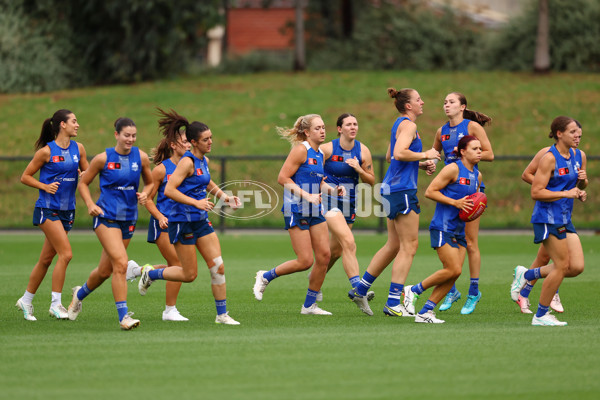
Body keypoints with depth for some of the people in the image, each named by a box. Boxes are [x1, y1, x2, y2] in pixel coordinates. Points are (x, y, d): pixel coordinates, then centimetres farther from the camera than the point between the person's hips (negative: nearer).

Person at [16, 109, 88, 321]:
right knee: (66, 254, -16)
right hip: (48, 208, -6)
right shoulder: (46, 151, -8)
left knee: (46, 259, 10)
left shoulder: (78, 149, 7)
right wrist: (45, 186, -15)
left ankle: (26, 300, 24)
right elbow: (25, 177, -1)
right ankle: (56, 304, -11)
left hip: (67, 210, 6)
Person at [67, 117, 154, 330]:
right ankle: (123, 316, -19)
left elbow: (150, 182, 18)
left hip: (129, 219, 5)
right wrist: (90, 204, -10)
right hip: (106, 217, -5)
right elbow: (83, 183, 5)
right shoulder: (103, 158, -6)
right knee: (121, 263, -21)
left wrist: (145, 194, -3)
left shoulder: (141, 157, 3)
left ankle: (80, 293, 43)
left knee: (105, 270, 13)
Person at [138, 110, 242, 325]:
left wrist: (224, 196, 15)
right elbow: (169, 190, -24)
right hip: (183, 221, -8)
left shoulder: (204, 161, 9)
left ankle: (222, 314, 6)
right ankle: (150, 273, 23)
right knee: (189, 275, 0)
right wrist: (195, 202, -28)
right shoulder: (187, 162, -17)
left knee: (218, 267, -1)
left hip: (201, 220, 8)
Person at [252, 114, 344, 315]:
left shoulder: (319, 154, 13)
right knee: (305, 261, -9)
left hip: (315, 211, 8)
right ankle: (265, 277, 14)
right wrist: (306, 196, -20)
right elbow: (283, 178, -16)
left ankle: (309, 305, 10)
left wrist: (332, 190, 6)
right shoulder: (301, 150, -12)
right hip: (297, 210, -8)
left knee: (324, 255, 0)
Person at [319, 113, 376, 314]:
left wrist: (359, 170, -13)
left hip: (349, 203, 5)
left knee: (335, 250, 14)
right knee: (348, 242, -22)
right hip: (330, 200, -5)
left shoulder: (363, 151, 1)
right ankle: (356, 287, -28)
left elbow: (371, 180, 4)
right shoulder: (327, 149, -10)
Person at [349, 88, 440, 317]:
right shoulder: (408, 125, -12)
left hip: (392, 189, 10)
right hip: (402, 190, -10)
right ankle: (393, 303, -8)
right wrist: (425, 155, -14)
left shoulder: (400, 124, 18)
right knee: (409, 246, -7)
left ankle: (361, 289, 20)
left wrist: (420, 165, 19)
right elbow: (399, 153, -26)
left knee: (394, 245, 16)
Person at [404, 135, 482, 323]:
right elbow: (430, 191, -13)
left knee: (454, 273, -1)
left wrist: (475, 207, 7)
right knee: (453, 270, -14)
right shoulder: (453, 169, -11)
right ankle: (414, 290, 4)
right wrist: (455, 203, -19)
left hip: (459, 229, 8)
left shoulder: (477, 175, 13)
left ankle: (425, 312, 5)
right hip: (442, 228, -8)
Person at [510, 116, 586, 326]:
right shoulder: (549, 158, -14)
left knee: (577, 267, 0)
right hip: (548, 218, -8)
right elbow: (536, 192, -17)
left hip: (564, 219, 8)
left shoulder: (579, 156, 10)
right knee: (562, 265, -8)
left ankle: (526, 275, 17)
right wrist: (566, 193, -20)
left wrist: (581, 191, 3)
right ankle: (541, 315, 6)